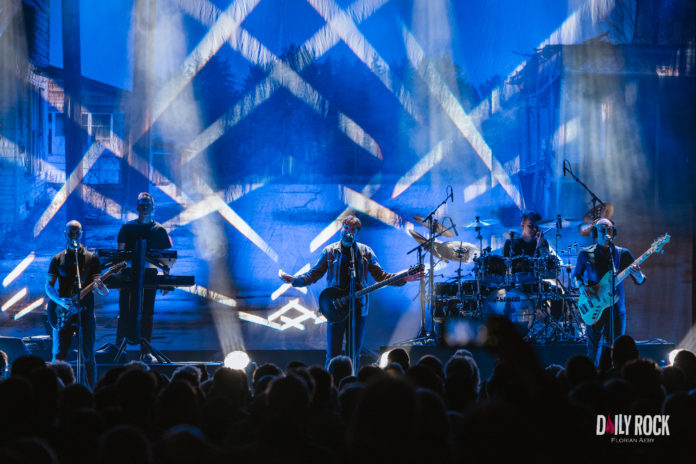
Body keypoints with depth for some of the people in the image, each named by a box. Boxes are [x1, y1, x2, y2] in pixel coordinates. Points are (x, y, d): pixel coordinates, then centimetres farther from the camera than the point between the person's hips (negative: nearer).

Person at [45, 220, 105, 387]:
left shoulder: (91, 258, 6)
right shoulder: (58, 259, 8)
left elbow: (102, 291, 3)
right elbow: (49, 286, 6)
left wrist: (100, 287, -22)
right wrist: (60, 300, -13)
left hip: (85, 312, -1)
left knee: (88, 356, -2)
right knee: (59, 356, -2)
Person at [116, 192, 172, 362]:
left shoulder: (159, 230, 8)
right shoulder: (127, 228, 6)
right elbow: (120, 252, 3)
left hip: (150, 276, 1)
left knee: (147, 312, 2)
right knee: (126, 310, -4)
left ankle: (145, 351, 5)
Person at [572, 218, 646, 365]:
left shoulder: (622, 254, 4)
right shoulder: (586, 254, 5)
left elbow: (640, 281, 4)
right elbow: (576, 276, 15)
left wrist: (638, 275, -20)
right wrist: (582, 286, -7)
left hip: (616, 307, 1)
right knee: (593, 348, 0)